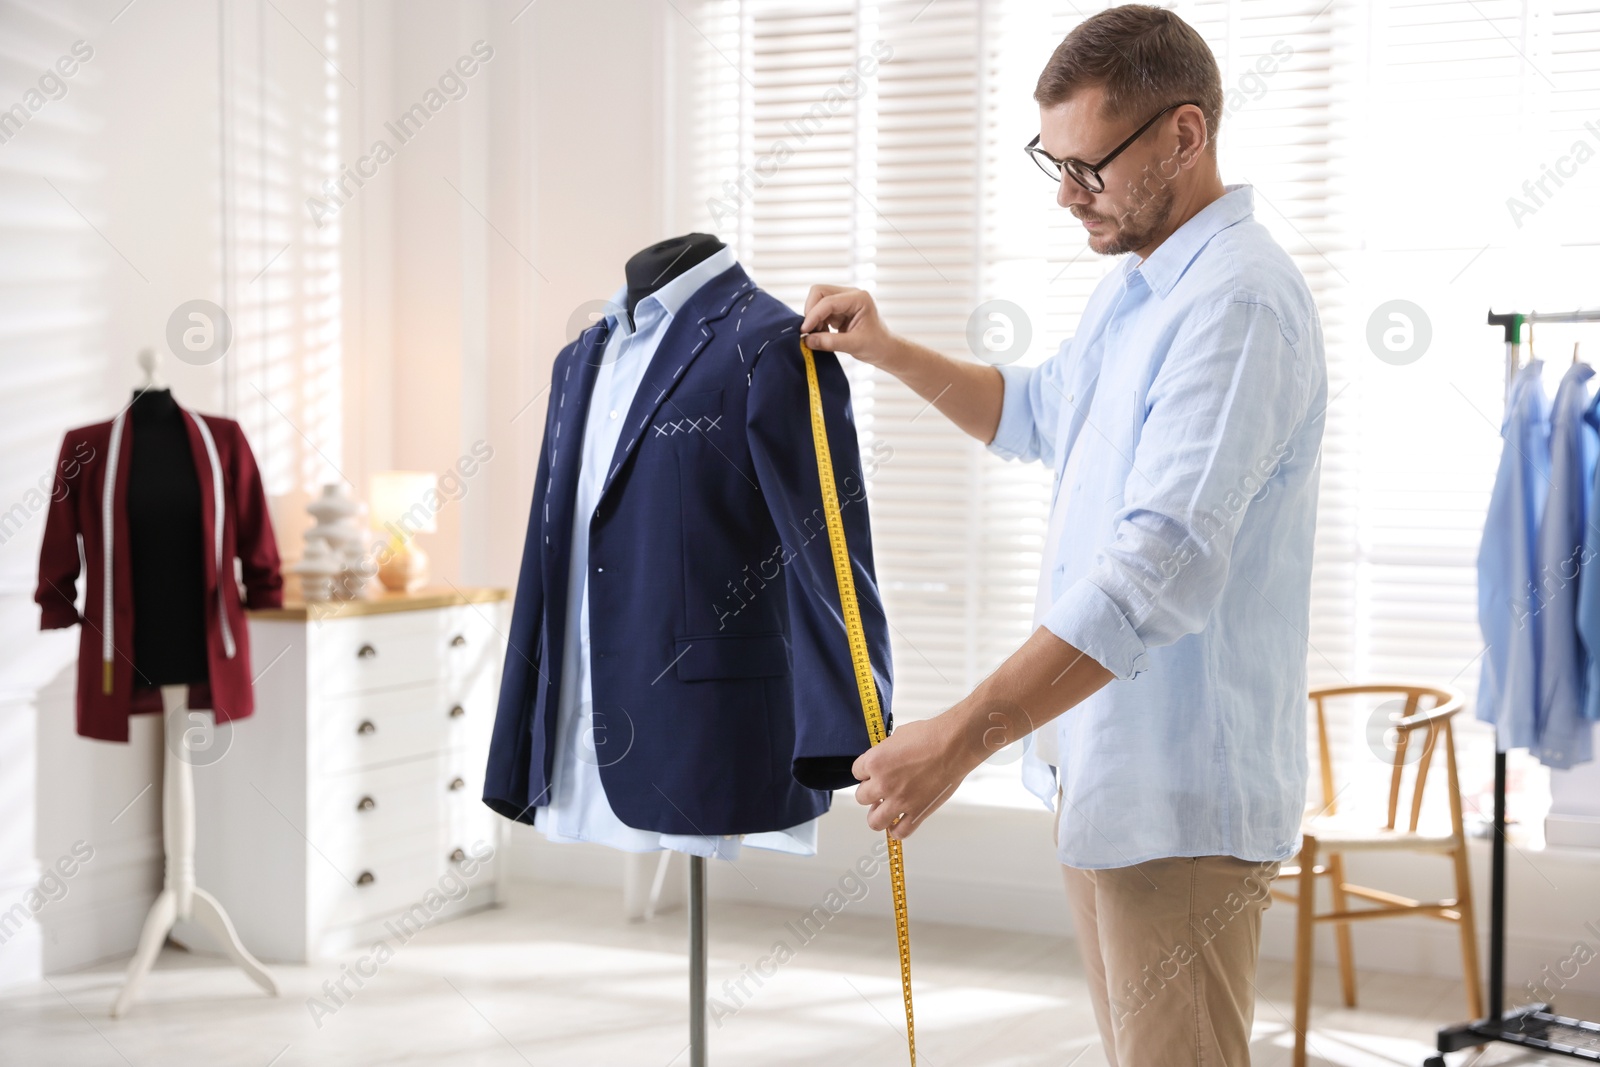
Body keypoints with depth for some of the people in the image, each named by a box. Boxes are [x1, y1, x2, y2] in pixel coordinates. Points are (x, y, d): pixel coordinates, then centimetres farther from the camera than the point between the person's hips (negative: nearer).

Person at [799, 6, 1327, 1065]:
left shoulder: (1238, 303, -22)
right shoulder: (1131, 288, 13)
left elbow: (1160, 570, -30)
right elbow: (1038, 412, 33)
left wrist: (961, 738, -31)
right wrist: (888, 350, 18)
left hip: (1180, 792, -10)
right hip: (1105, 773, 10)